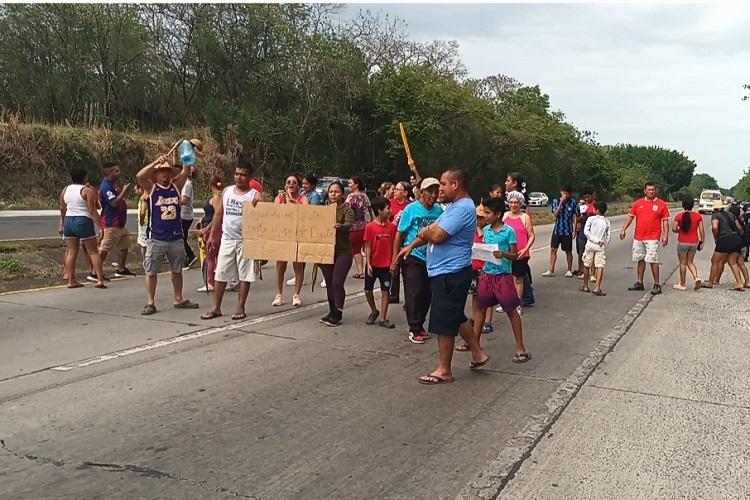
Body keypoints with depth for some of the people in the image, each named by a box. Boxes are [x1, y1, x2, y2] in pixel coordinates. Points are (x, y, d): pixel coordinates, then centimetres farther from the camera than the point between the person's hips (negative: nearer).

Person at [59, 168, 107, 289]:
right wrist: (100, 227, -11)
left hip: (68, 221, 6)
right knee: (93, 252, -1)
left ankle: (71, 280, 9)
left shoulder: (65, 190, 11)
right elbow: (92, 211, -13)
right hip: (83, 221, -6)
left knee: (71, 252, 9)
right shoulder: (87, 190, -9)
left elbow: (62, 209, 16)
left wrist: (62, 225, 24)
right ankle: (100, 279, -5)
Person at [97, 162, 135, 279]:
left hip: (120, 223, 10)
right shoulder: (106, 186, -16)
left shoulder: (114, 184, 15)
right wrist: (124, 191, -19)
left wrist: (124, 190, 13)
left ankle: (121, 269, 27)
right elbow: (114, 202, -25)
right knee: (104, 249, -7)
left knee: (124, 246, 17)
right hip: (111, 224, -10)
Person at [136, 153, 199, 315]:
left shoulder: (176, 186, 5)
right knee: (151, 271, 1)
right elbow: (139, 176, -21)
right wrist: (155, 162, -27)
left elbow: (186, 171, -5)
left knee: (177, 270, 14)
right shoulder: (151, 188, -3)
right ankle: (150, 303, 9)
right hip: (156, 239, -3)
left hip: (176, 238, 4)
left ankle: (178, 299, 27)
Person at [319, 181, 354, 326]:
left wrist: (341, 226, -44)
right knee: (329, 284, 10)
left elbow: (349, 224, -23)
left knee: (337, 283, -9)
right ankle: (332, 312, 22)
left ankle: (338, 315, 1)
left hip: (343, 252, -5)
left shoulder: (347, 209, -4)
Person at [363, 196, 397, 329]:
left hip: (386, 265, 1)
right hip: (373, 265, -1)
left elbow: (394, 245, 3)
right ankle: (374, 311, 31)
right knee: (368, 290, 8)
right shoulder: (370, 227, -8)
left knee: (385, 290, 4)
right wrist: (368, 264, -9)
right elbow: (368, 247, -5)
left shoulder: (392, 226, -2)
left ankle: (383, 318, 12)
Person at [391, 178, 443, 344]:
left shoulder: (439, 210, 0)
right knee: (414, 293, -3)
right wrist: (395, 260, -7)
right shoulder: (411, 209, -10)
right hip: (413, 257, -4)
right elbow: (399, 236, -6)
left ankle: (420, 324, 27)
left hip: (432, 258, 4)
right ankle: (414, 329, 8)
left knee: (427, 293, 9)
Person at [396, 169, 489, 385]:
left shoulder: (463, 208, -21)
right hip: (445, 272, 11)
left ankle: (444, 370, 10)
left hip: (450, 274, -11)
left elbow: (437, 236, -26)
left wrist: (424, 232, -5)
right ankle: (477, 354, 32)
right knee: (456, 317, 20)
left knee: (444, 322, -1)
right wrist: (412, 246, 11)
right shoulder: (455, 206, 15)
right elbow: (433, 229, 19)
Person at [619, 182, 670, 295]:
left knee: (653, 261, -9)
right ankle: (639, 283, 22)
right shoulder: (638, 203, 8)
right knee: (640, 260, 12)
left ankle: (657, 285, -2)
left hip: (652, 238, -4)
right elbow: (630, 216, 10)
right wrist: (624, 229, -1)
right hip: (638, 237, 4)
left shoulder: (661, 204, 1)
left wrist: (666, 235, -7)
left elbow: (665, 221, 1)